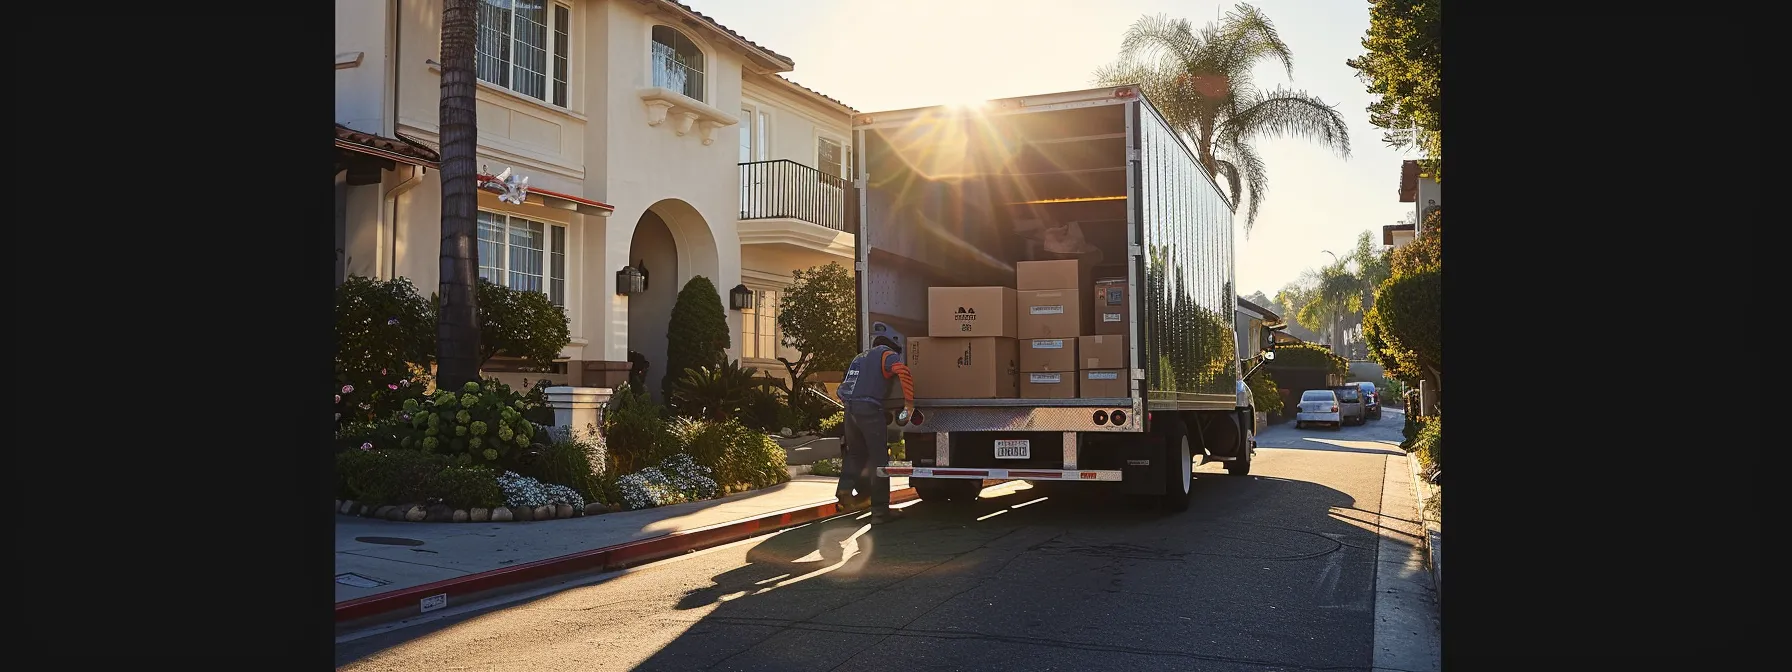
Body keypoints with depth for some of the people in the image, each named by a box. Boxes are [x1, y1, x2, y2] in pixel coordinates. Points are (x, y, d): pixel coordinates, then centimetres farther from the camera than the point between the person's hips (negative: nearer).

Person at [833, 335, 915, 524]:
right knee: (879, 459, 0)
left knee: (856, 453, 24)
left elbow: (841, 391, 25)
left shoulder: (860, 357, 27)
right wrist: (909, 402, -13)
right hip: (869, 409, -6)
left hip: (850, 409, 6)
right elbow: (902, 371, -17)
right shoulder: (887, 354, 6)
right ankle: (880, 510, 0)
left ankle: (846, 486, 0)